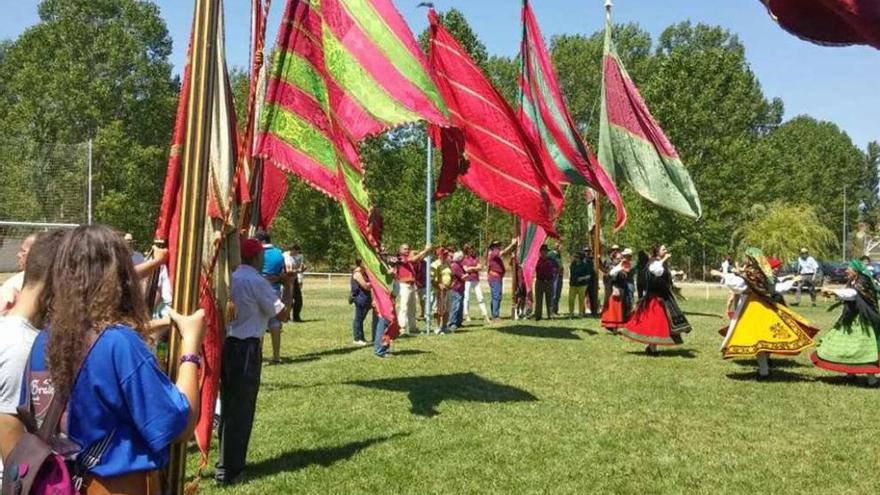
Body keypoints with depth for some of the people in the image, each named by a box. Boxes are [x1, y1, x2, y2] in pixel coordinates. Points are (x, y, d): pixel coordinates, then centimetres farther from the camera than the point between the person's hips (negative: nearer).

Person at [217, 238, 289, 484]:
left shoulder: (229, 277, 9)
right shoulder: (257, 281, -13)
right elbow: (282, 314, -11)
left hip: (225, 343, 8)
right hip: (246, 347, -8)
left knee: (228, 403, 16)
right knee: (241, 406, 0)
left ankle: (229, 460, 27)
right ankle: (228, 469, 5)